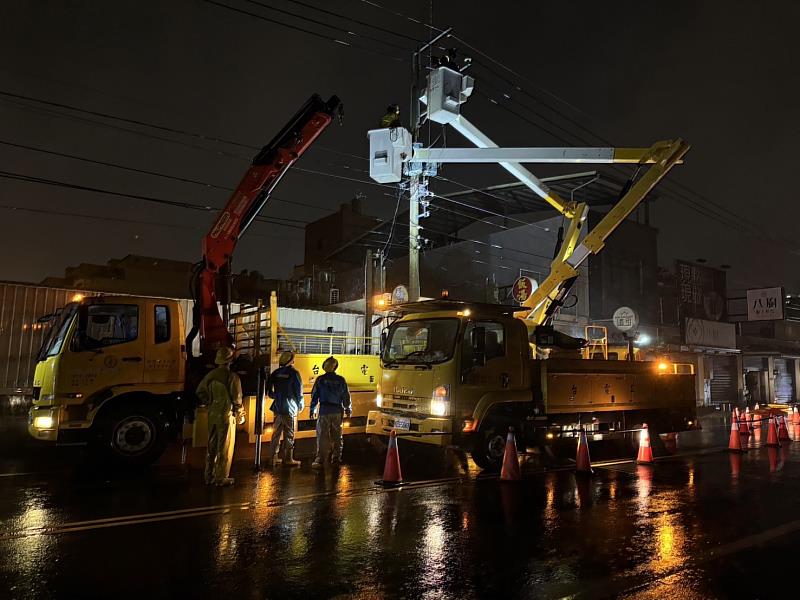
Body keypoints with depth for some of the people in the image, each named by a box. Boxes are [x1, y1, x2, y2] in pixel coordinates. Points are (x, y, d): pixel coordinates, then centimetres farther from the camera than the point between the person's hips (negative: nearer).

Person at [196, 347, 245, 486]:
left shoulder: (210, 375, 2)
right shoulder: (232, 377, -14)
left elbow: (200, 392, 7)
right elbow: (237, 399, -13)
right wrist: (240, 415, 0)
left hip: (212, 414, 6)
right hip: (226, 415, -6)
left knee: (211, 446, 15)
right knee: (225, 448, 3)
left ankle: (209, 476, 24)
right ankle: (221, 478, 8)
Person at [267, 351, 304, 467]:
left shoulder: (275, 373, 5)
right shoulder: (293, 372, -10)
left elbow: (269, 389, 8)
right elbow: (299, 390, -8)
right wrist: (300, 404, 4)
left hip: (278, 406, 5)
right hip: (290, 407, -5)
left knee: (276, 433, 12)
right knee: (289, 434, 2)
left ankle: (272, 458, 16)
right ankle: (288, 459, 5)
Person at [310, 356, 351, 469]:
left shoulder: (320, 379, -3)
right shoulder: (341, 380, 2)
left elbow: (314, 396, -1)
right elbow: (346, 396, 9)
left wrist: (312, 410, 9)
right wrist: (348, 409, 21)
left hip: (324, 410, -2)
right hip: (337, 411, 3)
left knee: (322, 436, -1)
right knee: (337, 435, 13)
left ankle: (320, 460, -5)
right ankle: (336, 458, 19)